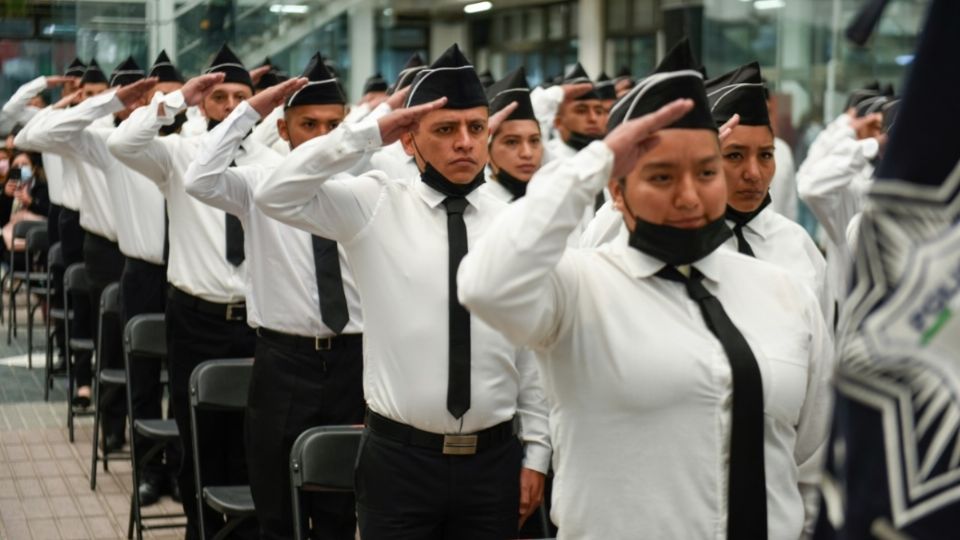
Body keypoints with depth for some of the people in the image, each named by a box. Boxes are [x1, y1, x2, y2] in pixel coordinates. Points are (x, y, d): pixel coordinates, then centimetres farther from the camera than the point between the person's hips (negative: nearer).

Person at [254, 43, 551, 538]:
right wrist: (369, 133, -13)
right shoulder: (375, 205, -2)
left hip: (493, 458, 2)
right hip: (397, 457, -2)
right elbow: (274, 196, -13)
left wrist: (536, 452, 5)